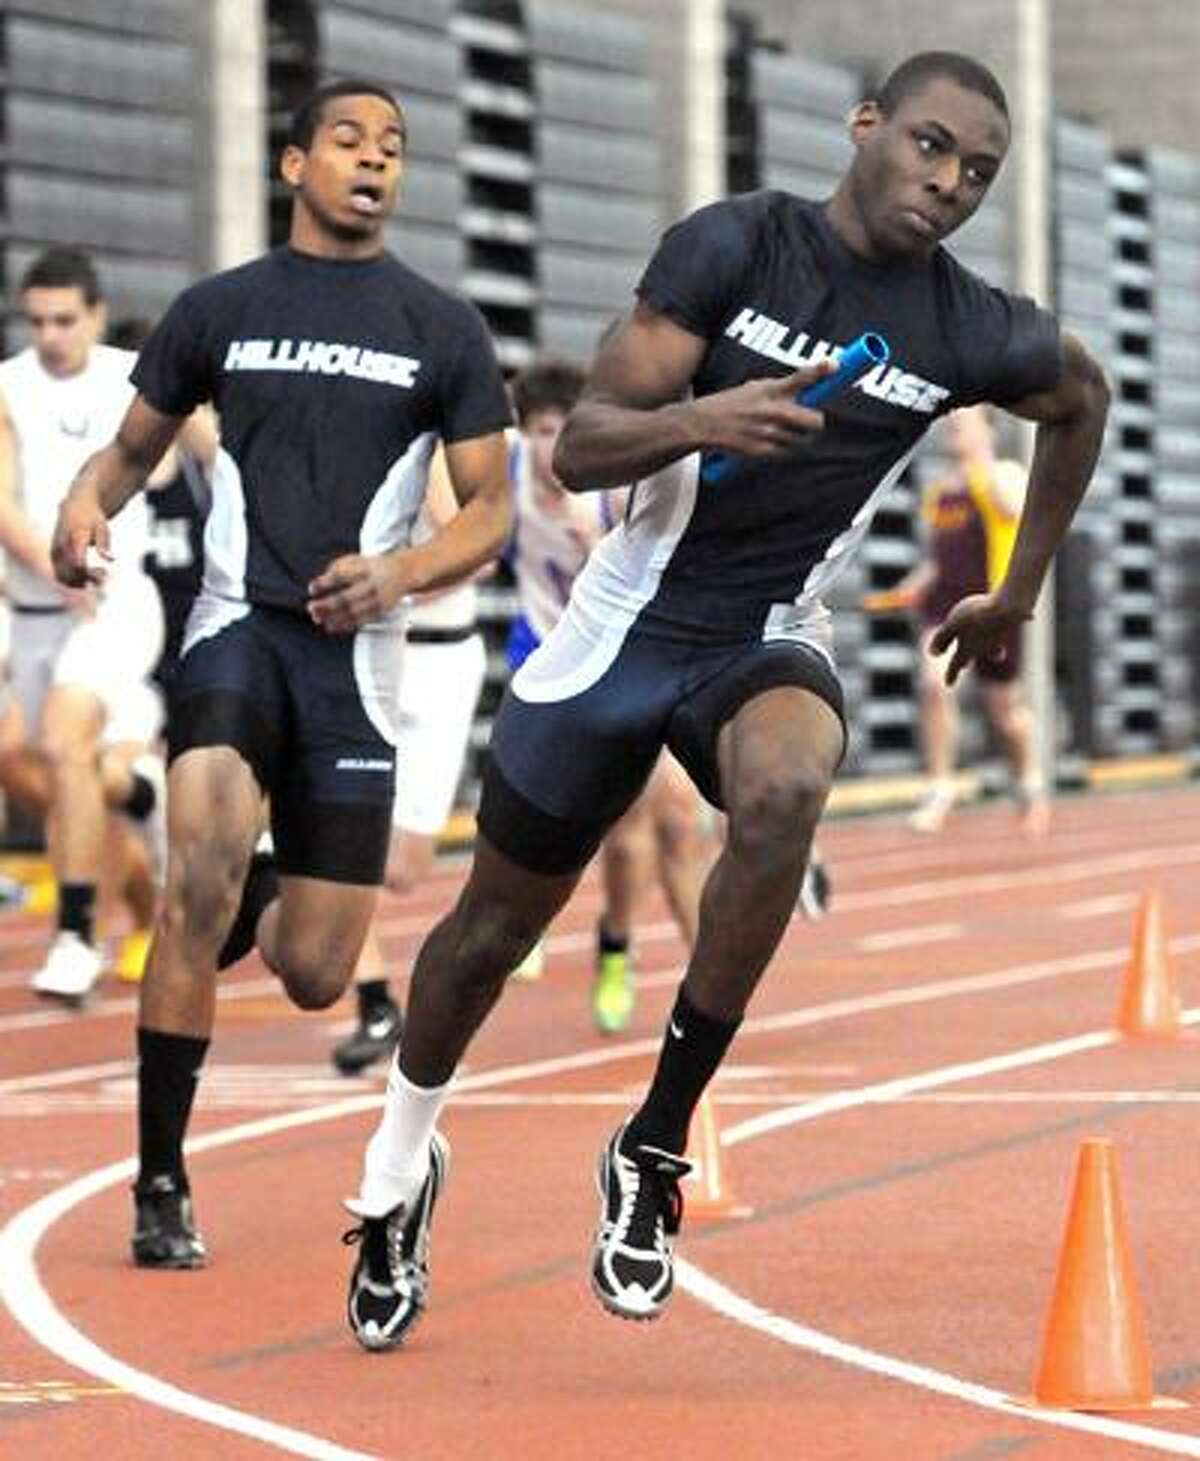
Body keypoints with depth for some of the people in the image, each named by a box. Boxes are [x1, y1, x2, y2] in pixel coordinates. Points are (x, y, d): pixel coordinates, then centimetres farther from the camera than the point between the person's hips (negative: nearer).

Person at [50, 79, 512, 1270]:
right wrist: (85, 504, -7)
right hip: (239, 625, -1)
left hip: (355, 655, 1)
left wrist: (401, 571, -14)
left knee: (313, 978, 0)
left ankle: (265, 901, 40)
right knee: (200, 877, -28)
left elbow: (488, 513, 7)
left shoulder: (443, 328, 6)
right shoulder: (219, 309, 7)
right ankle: (161, 1185, -17)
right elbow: (132, 448, 16)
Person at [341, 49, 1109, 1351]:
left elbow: (1082, 400, 17)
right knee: (496, 923, 12)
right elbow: (577, 450, -18)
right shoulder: (735, 244, -15)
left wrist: (1020, 596, 19)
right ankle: (401, 1169, 41)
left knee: (782, 794, -35)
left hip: (769, 641, 0)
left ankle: (654, 1149, -22)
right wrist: (697, 421, -37)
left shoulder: (975, 335, -7)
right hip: (628, 621, 0)